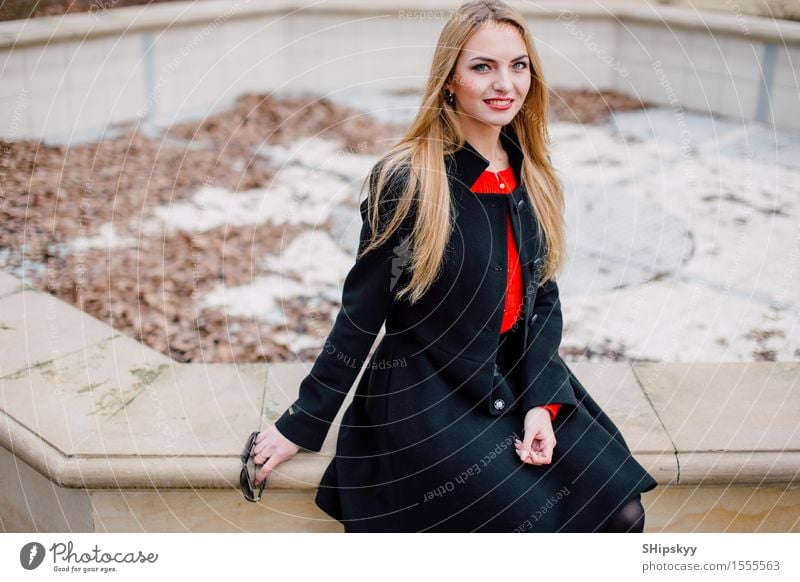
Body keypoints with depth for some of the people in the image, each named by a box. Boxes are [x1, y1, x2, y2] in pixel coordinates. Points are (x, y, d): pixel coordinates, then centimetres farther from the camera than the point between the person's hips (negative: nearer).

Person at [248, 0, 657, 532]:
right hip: (424, 401, -6)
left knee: (620, 514, -3)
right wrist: (301, 424, -5)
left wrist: (541, 403, -9)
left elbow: (543, 298, 5)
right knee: (538, 522, -14)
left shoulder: (531, 178, 1)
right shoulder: (406, 181, -17)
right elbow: (361, 315, -11)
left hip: (516, 384, 6)